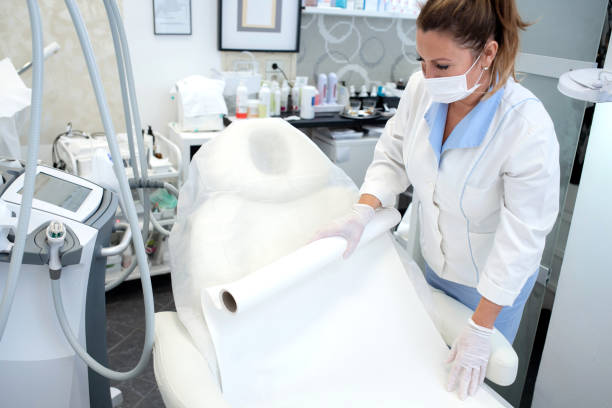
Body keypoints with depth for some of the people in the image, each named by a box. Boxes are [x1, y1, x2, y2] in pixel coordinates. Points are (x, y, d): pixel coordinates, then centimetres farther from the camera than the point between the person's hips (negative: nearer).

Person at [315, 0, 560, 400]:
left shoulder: (529, 130, -33)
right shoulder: (421, 88, -18)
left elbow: (521, 237, -27)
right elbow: (392, 158, -3)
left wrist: (480, 328, -23)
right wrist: (361, 213, -20)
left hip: (492, 280, -4)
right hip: (435, 261, 5)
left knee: (471, 378, 19)